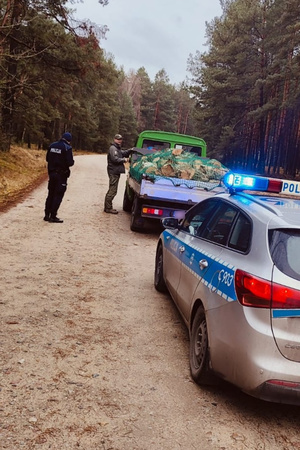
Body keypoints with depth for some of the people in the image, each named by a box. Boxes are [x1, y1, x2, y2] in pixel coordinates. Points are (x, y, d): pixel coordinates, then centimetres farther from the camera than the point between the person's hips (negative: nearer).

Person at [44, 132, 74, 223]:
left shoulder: (52, 146, 6)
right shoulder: (67, 148, -13)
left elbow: (47, 159, 11)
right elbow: (70, 162, -18)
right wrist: (72, 161, 3)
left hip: (52, 173, 6)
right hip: (61, 174, -6)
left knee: (51, 194, 15)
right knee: (58, 195, 0)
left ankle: (47, 214, 18)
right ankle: (53, 216, -1)